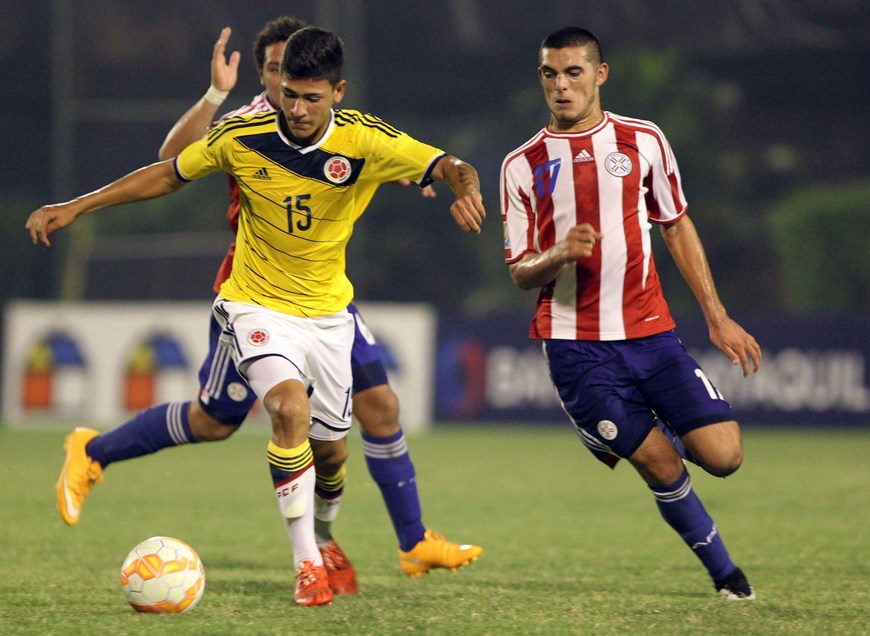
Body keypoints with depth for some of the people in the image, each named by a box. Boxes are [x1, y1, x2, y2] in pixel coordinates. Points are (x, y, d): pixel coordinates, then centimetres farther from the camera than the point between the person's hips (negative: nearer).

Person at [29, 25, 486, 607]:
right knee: (291, 408, -28)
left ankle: (325, 540, 45)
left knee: (331, 443, 12)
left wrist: (464, 184, -50)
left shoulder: (365, 141, -17)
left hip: (328, 312, 2)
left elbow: (445, 165, -25)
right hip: (257, 306, -2)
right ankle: (306, 563, -22)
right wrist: (75, 207, -1)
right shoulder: (240, 138, -15)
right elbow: (169, 175, 0)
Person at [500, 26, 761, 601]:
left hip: (650, 332, 2)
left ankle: (631, 435, 22)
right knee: (661, 467, -7)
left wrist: (717, 316, 11)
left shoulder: (643, 141, 7)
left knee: (723, 455, -8)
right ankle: (723, 570, 15)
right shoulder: (523, 166, 4)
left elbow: (678, 229, 15)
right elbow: (520, 272, 5)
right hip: (576, 347, -2)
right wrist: (559, 255, -18)